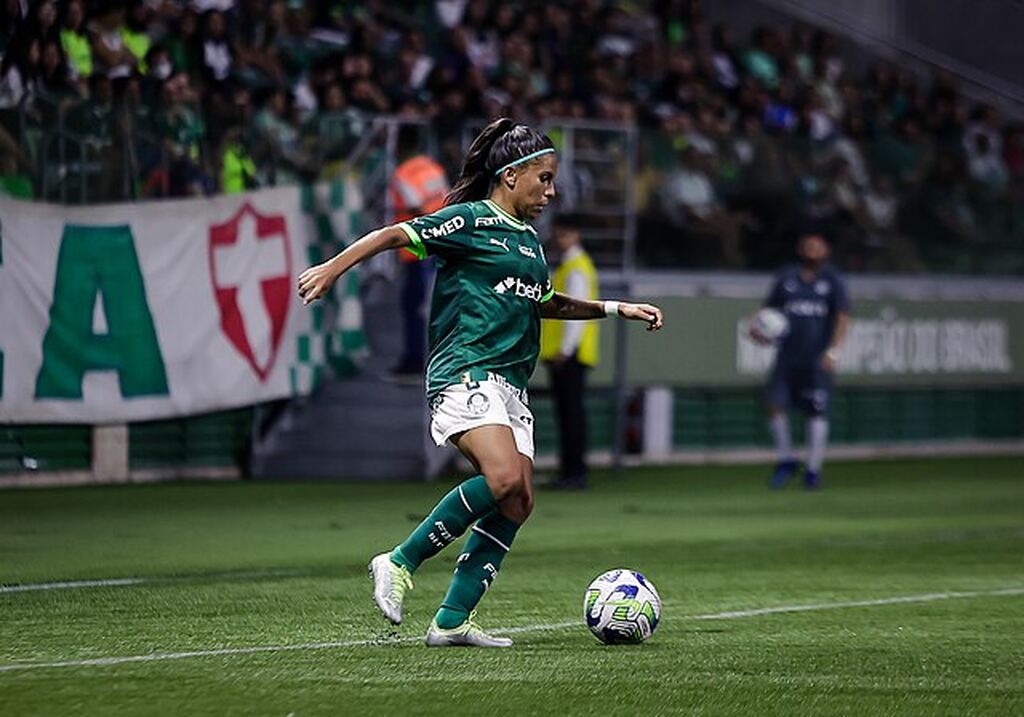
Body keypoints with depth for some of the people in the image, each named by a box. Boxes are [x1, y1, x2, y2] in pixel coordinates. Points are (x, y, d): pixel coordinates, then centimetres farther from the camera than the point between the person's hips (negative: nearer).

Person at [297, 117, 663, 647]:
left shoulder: (528, 240, 23)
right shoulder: (471, 220, -3)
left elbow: (545, 303, 38)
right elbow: (395, 236, -7)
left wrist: (616, 309, 36)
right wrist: (333, 268, -17)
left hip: (509, 385, 9)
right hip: (466, 373, -9)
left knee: (516, 505, -3)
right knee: (504, 478, -28)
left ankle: (452, 620, 0)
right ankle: (400, 564, -15)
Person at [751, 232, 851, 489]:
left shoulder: (832, 281, 5)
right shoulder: (786, 278, 11)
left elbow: (843, 318, -3)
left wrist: (833, 351, -16)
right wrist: (759, 329, -4)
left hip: (818, 360, -2)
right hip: (788, 356, 2)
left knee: (817, 411, -7)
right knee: (775, 404, -8)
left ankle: (813, 470, 4)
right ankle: (786, 460, 11)